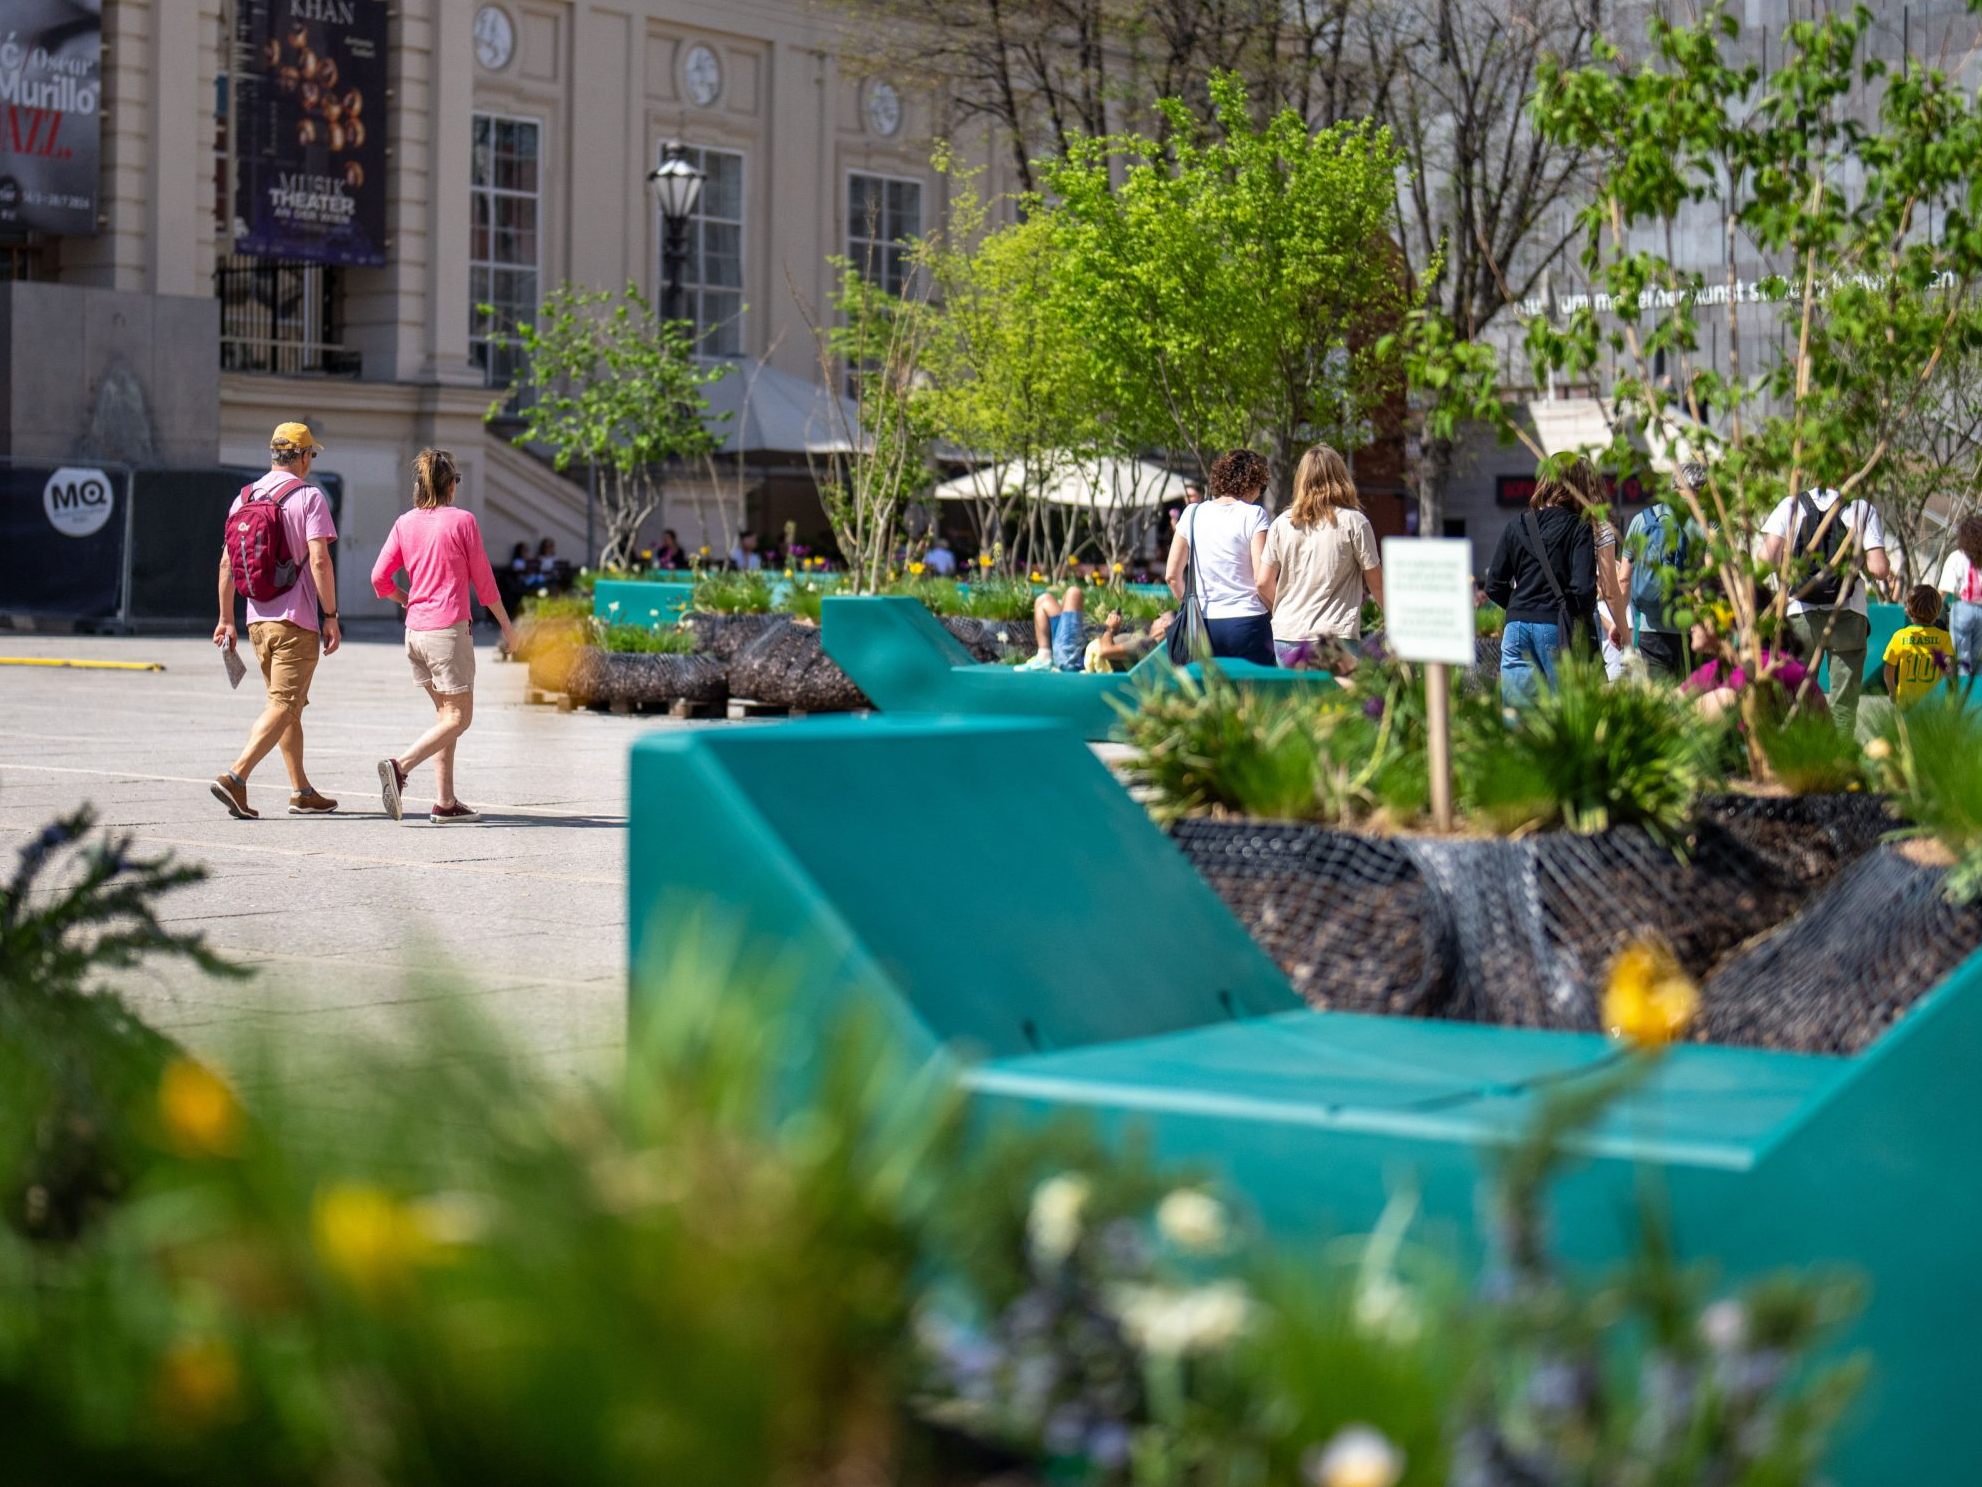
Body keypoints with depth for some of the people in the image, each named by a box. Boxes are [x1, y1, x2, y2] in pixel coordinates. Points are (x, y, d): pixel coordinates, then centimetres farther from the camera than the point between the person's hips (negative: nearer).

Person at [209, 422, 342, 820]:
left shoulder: (244, 498, 10)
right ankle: (235, 777, -21)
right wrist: (331, 616, -11)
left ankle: (302, 791, 21)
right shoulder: (309, 497, -8)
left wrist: (226, 619, 16)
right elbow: (318, 560, -16)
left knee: (290, 705, 17)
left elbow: (226, 562, 10)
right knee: (283, 705, -7)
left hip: (258, 619, 7)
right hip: (296, 621, -7)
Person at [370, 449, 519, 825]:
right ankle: (400, 765, -23)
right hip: (449, 628, -6)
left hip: (415, 631, 6)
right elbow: (483, 582, -2)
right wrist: (507, 627, 8)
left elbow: (380, 578, 3)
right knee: (458, 717, -2)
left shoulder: (405, 523, 6)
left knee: (446, 713, 14)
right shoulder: (462, 520, -6)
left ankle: (445, 802, 10)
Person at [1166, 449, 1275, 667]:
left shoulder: (1192, 514, 7)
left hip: (1204, 624, 4)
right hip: (1246, 622, -4)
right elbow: (1262, 579, -12)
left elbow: (1172, 575, 8)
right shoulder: (1253, 515, -5)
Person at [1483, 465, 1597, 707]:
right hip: (1555, 626, -4)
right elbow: (1584, 588, -11)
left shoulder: (1516, 526, 10)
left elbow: (1494, 586, 9)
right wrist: (1583, 621, 6)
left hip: (1517, 625, 4)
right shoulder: (1579, 528, -3)